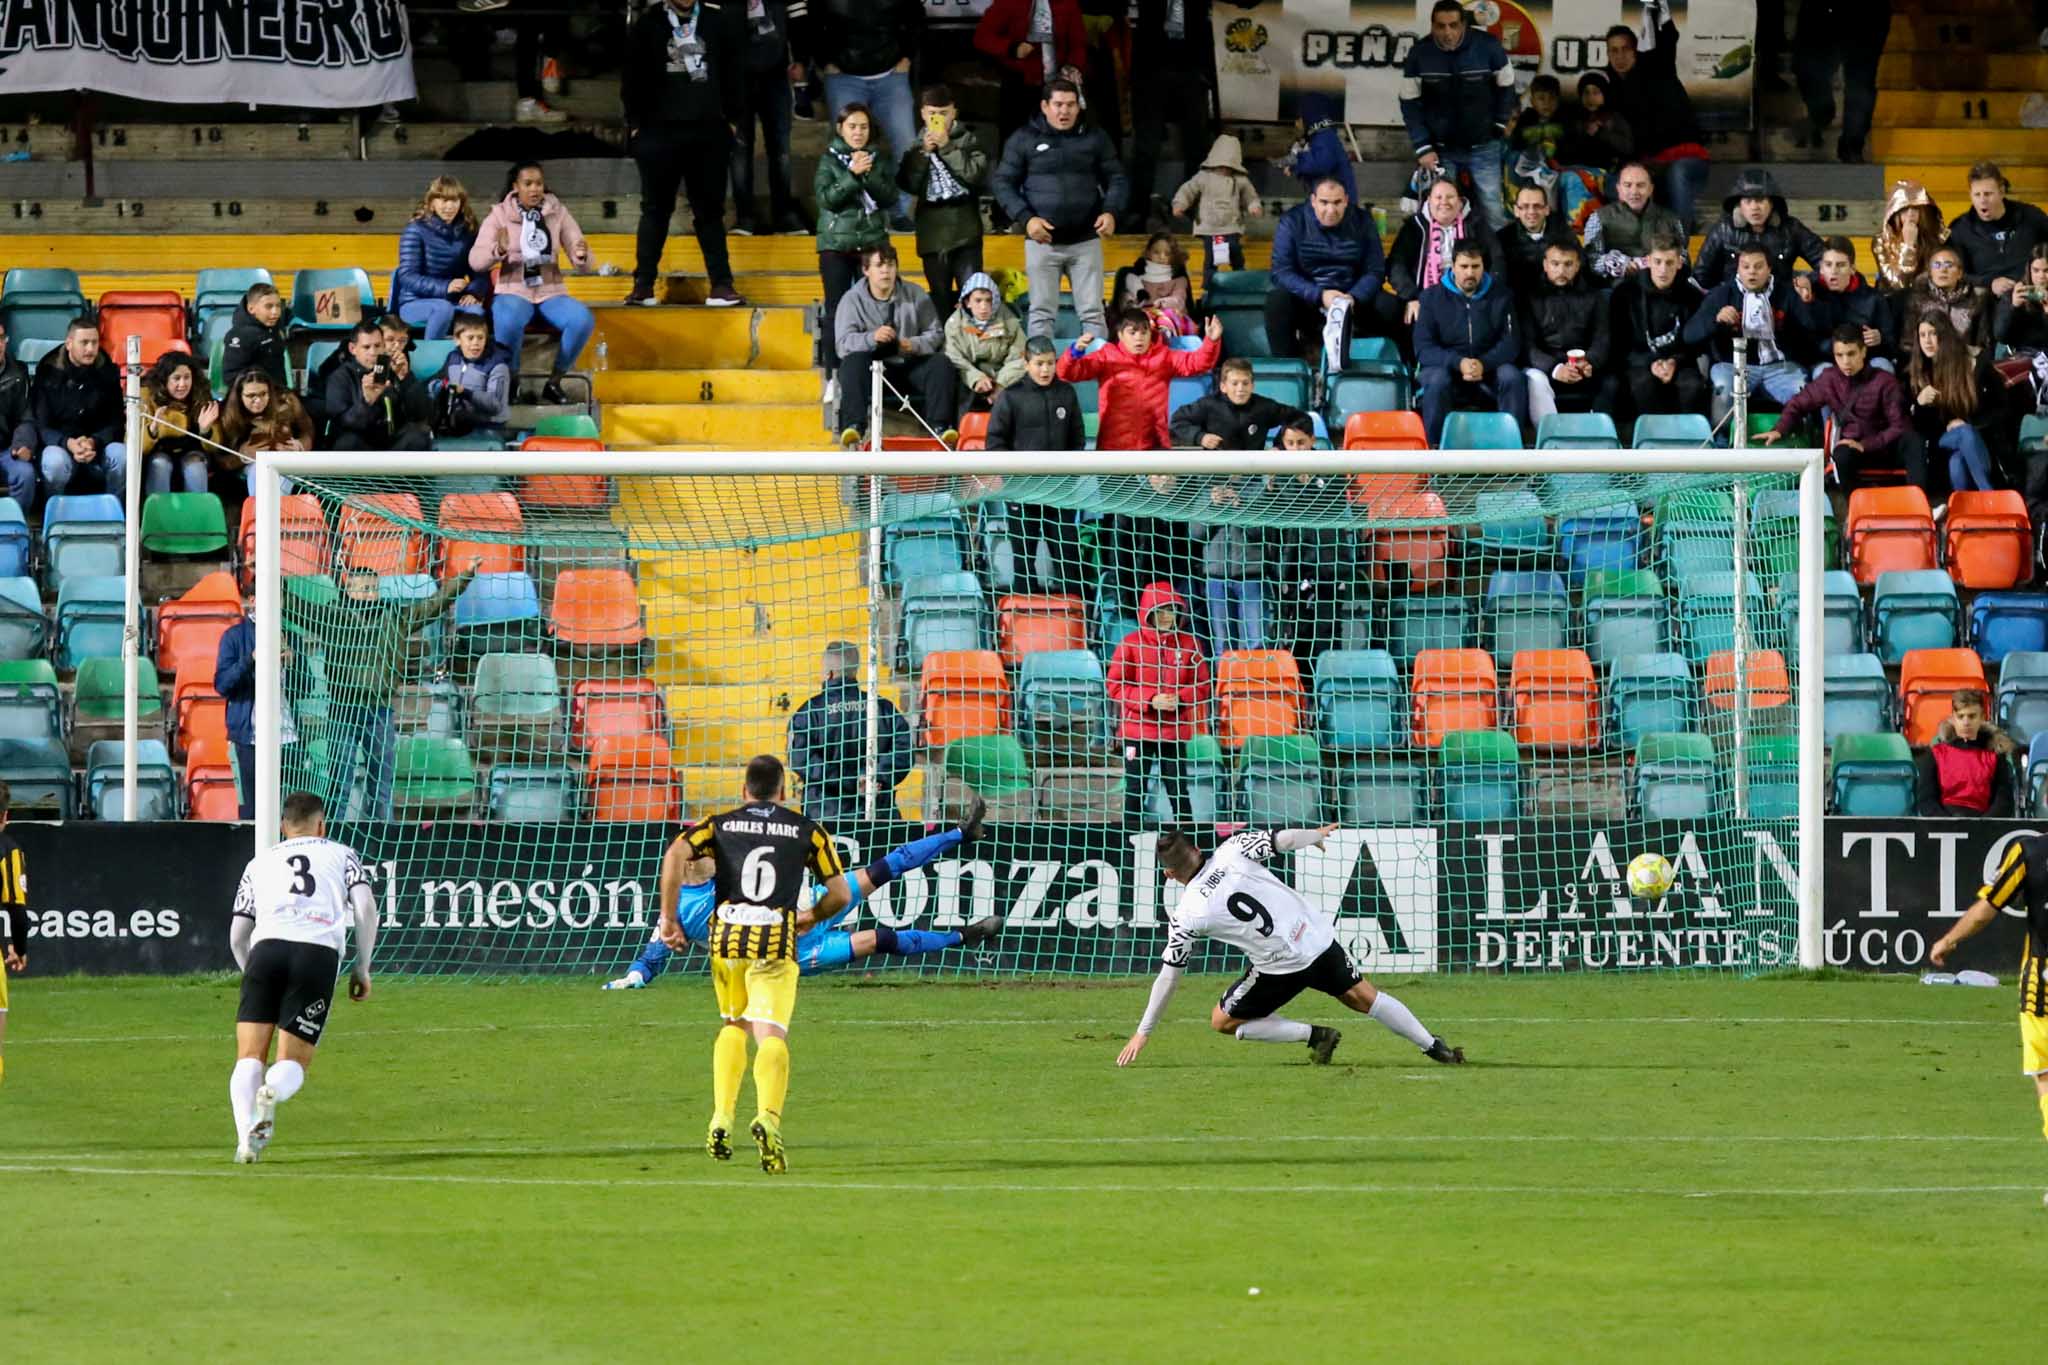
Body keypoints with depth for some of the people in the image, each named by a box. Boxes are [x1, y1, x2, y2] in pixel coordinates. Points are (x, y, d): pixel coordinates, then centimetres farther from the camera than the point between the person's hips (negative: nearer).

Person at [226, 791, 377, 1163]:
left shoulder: (259, 863, 29)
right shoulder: (342, 855, 25)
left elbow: (237, 935, 24)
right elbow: (365, 906, 9)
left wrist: (253, 976, 38)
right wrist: (362, 968, 16)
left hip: (267, 946, 1)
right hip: (320, 951, -1)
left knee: (249, 1058, 4)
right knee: (293, 1064, 4)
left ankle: (246, 1135, -22)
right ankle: (272, 1092, -32)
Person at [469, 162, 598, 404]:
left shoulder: (558, 213, 6)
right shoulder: (500, 214, 1)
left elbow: (582, 264, 3)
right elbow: (475, 261, -9)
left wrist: (582, 256, -23)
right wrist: (498, 251, -30)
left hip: (551, 292, 3)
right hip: (513, 291, -3)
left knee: (583, 320, -28)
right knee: (509, 323, -38)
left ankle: (554, 383, -10)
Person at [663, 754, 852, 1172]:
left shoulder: (720, 824, 14)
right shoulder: (807, 830, 13)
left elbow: (675, 854, -5)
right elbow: (840, 894, 12)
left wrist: (668, 918, 1)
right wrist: (810, 918, 33)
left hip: (727, 937, 2)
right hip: (777, 941, -2)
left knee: (733, 1025, 25)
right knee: (771, 1035, -11)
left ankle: (721, 1120, 14)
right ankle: (768, 1118, -39)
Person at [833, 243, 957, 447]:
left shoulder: (915, 295, 5)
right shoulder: (852, 299, 0)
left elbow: (936, 335, 3)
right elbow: (842, 343, -12)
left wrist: (914, 345, -20)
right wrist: (872, 338, -32)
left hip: (910, 368, 2)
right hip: (873, 370, -2)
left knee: (941, 363, -25)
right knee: (852, 363, -33)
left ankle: (940, 426, -28)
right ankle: (853, 427, -41)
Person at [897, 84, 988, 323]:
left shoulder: (967, 141, 4)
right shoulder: (916, 146, 11)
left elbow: (977, 174, -11)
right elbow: (908, 184, 0)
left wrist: (946, 148, -10)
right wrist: (924, 152, -8)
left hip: (965, 230, -3)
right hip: (932, 234, 3)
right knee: (940, 299, 7)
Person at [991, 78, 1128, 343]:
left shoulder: (1095, 138, 7)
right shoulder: (1024, 139, 2)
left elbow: (1117, 179, 11)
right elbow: (1003, 183, 1)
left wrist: (1110, 212, -9)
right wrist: (1025, 218, -13)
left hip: (1085, 241, 1)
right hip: (1042, 241, -1)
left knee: (1092, 312, 1)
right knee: (1042, 312, 1)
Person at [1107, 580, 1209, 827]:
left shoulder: (1189, 644, 4)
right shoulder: (1131, 643, -3)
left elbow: (1201, 685, 7)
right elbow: (1116, 686, -4)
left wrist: (1179, 699, -13)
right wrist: (1150, 700, -16)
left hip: (1175, 730, 2)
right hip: (1137, 729, -2)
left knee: (1178, 789, 3)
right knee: (1136, 789, 1)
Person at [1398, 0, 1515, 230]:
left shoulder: (1488, 47, -16)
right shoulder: (1419, 54, -11)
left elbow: (1506, 87, 1)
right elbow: (1410, 104, -3)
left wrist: (1500, 125, 1)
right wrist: (1423, 148, -9)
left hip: (1483, 148, -1)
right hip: (1440, 149, 1)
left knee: (1492, 213, 1)